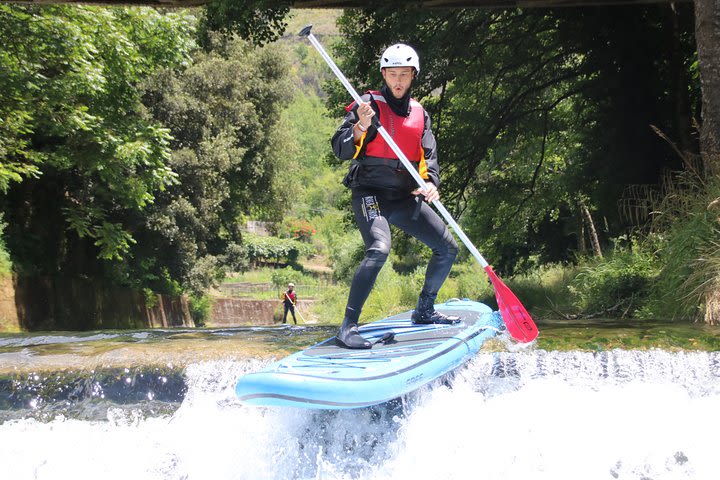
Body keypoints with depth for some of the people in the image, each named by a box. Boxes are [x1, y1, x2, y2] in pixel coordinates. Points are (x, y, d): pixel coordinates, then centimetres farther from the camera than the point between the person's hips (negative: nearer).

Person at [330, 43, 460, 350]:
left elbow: (429, 156, 8)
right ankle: (348, 327, -26)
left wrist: (430, 182, -12)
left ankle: (424, 311, 27)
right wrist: (360, 128, -28)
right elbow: (341, 150, -9)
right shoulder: (370, 104, -4)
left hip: (405, 197, 7)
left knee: (448, 248, 8)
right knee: (379, 249, -30)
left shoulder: (420, 113, 14)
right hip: (370, 193, -7)